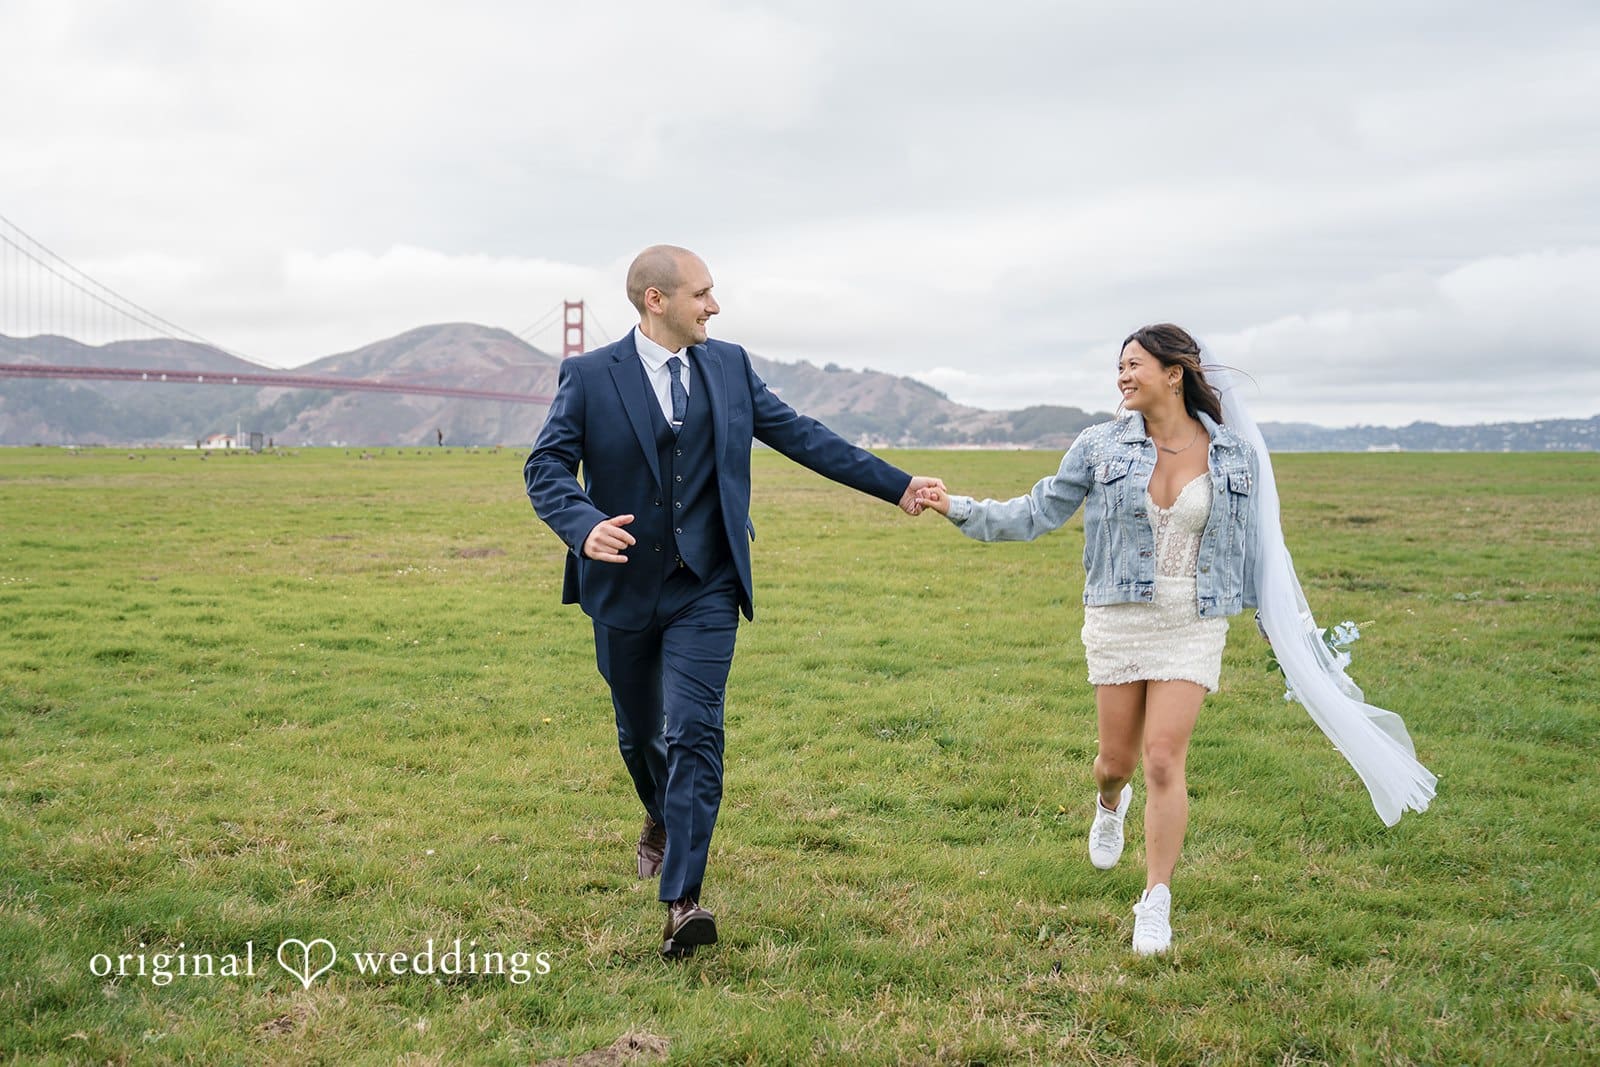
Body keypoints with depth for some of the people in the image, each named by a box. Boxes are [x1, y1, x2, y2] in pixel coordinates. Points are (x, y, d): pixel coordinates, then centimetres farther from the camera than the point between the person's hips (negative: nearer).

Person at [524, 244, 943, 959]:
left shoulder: (729, 366, 5)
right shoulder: (589, 377, -5)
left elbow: (803, 437, 9)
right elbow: (546, 467, -10)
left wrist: (897, 486, 7)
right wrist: (584, 527, -31)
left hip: (705, 589, 0)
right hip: (624, 586, 0)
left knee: (693, 733, -12)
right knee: (639, 732, 17)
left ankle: (682, 899, -12)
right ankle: (664, 818, 49)